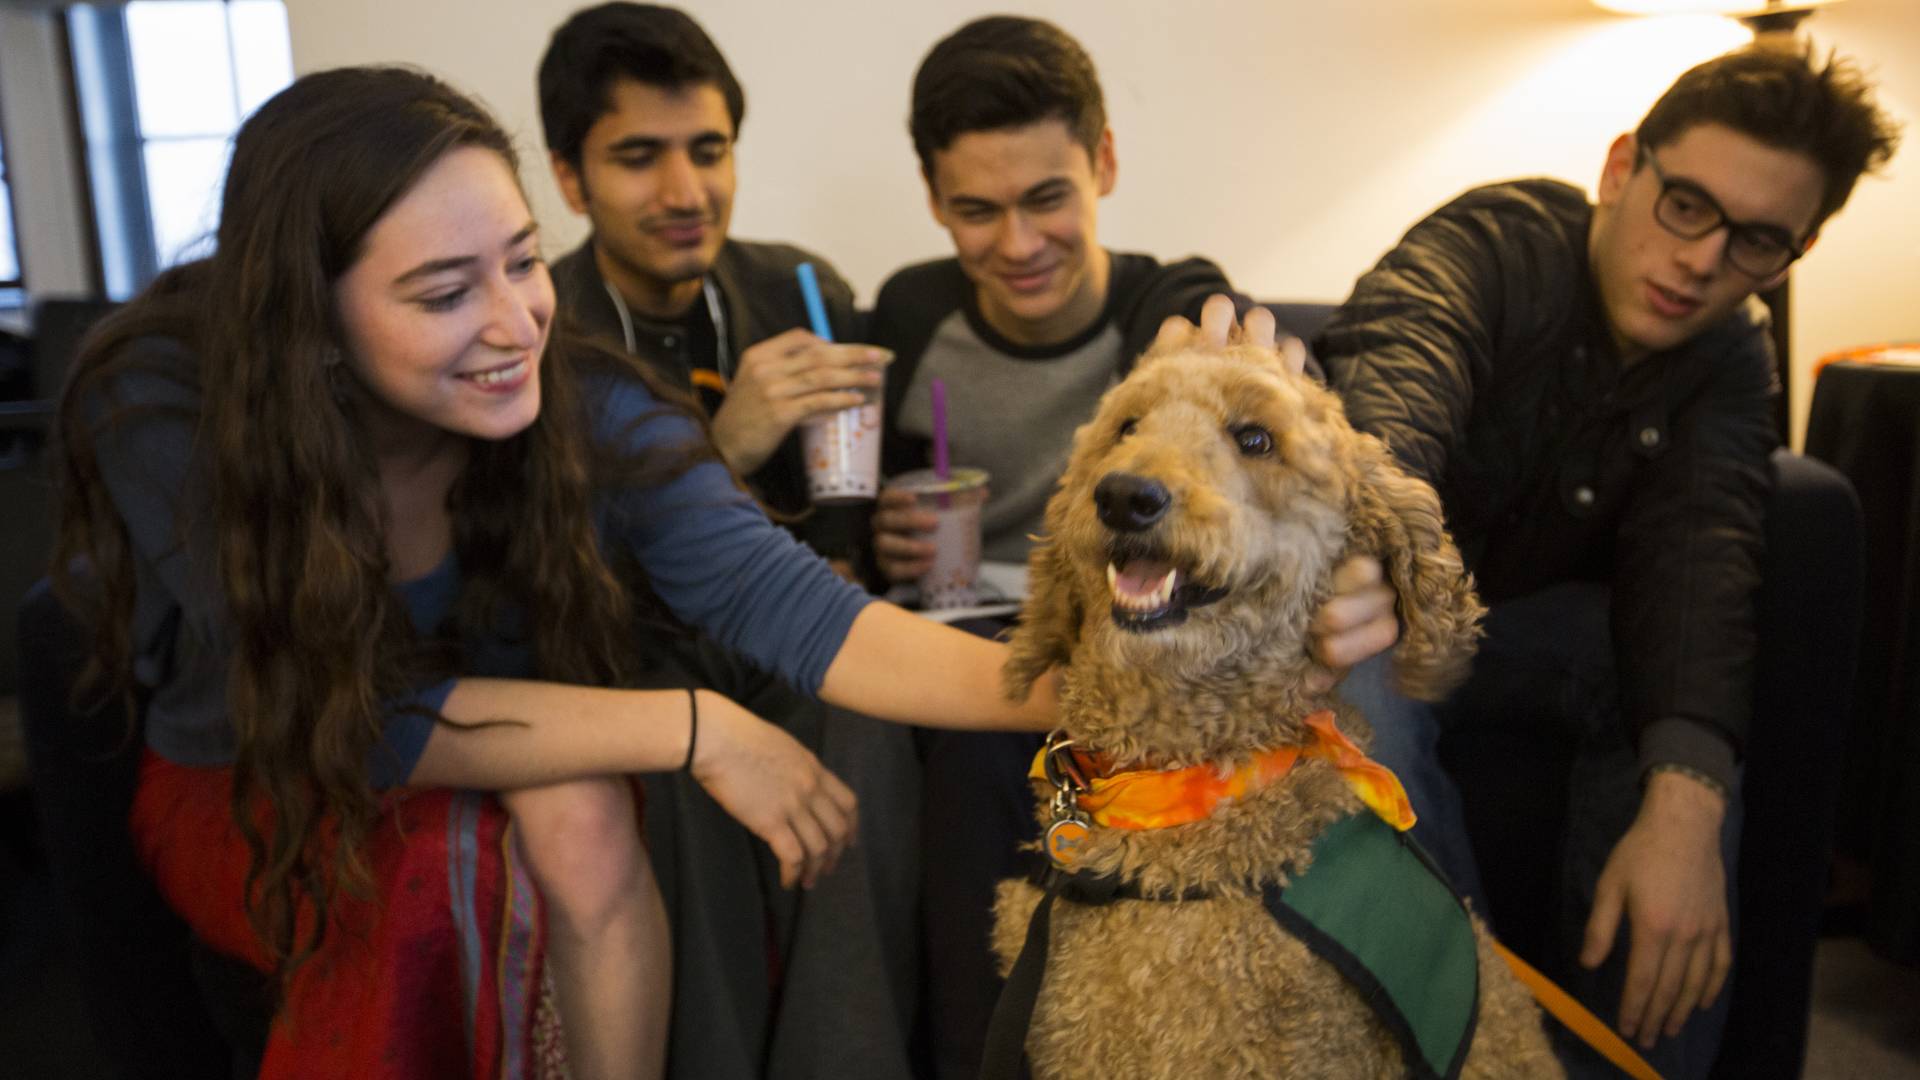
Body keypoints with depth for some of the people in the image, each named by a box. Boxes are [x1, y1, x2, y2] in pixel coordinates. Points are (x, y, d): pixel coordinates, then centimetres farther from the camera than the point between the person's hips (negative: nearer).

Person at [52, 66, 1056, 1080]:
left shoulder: (584, 407, -22)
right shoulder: (160, 417, -27)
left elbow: (773, 598, -33)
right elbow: (362, 722, -30)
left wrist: (1058, 684, -47)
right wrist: (694, 729, -34)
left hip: (502, 779, 2)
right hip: (249, 803, -1)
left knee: (585, 816, -30)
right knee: (448, 862, -32)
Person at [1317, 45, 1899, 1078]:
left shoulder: (1733, 354, -3)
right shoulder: (1486, 248, -19)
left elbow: (1693, 560, -21)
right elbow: (1383, 412, -42)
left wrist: (1682, 808, -37)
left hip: (1531, 621, 4)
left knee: (1704, 692, -25)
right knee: (1357, 693, -37)